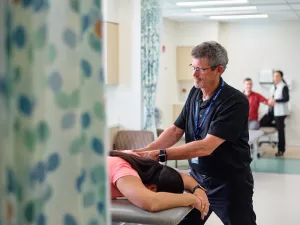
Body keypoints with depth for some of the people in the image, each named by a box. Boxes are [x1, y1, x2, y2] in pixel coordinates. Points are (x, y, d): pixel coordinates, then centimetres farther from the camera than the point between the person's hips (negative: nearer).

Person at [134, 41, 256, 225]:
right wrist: (144, 152, -13)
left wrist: (160, 154, -32)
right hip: (198, 178, 6)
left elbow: (206, 147, -29)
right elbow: (176, 130, 1)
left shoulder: (236, 102, -23)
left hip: (230, 184, -6)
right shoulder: (195, 93, 0)